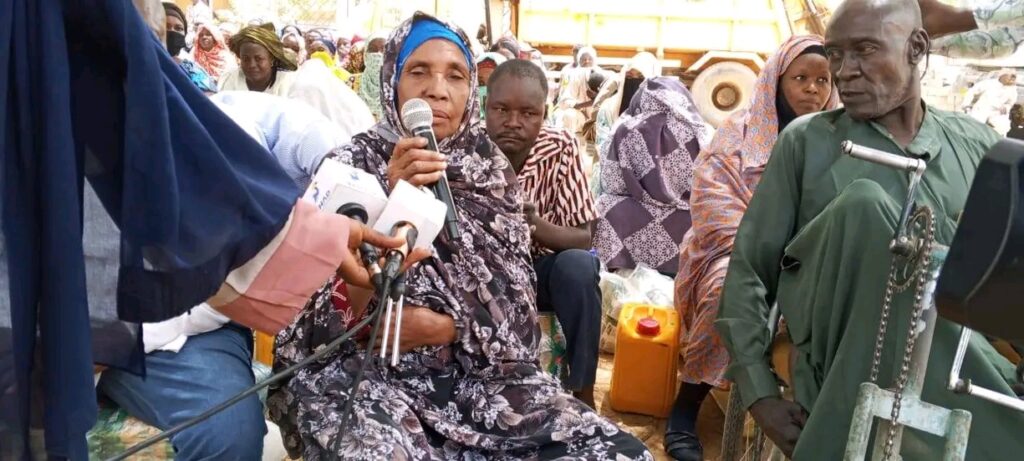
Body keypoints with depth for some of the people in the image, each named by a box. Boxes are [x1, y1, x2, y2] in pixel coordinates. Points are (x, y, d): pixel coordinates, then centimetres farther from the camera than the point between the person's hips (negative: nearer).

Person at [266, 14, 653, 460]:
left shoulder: (490, 167, 8)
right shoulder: (352, 163, 0)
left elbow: (514, 294, 5)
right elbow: (323, 300, -10)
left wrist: (450, 327, -14)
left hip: (477, 367, 4)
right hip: (358, 369, -3)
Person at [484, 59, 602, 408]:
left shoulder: (562, 148, -17)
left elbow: (582, 239, -17)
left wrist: (537, 226, -38)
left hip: (540, 269, 1)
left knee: (578, 266, -30)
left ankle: (581, 392, -13)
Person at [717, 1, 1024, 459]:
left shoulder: (977, 145, 12)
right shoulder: (805, 141, 4)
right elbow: (749, 268, 2)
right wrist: (759, 393, -7)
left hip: (951, 372, 1)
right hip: (839, 362, -1)